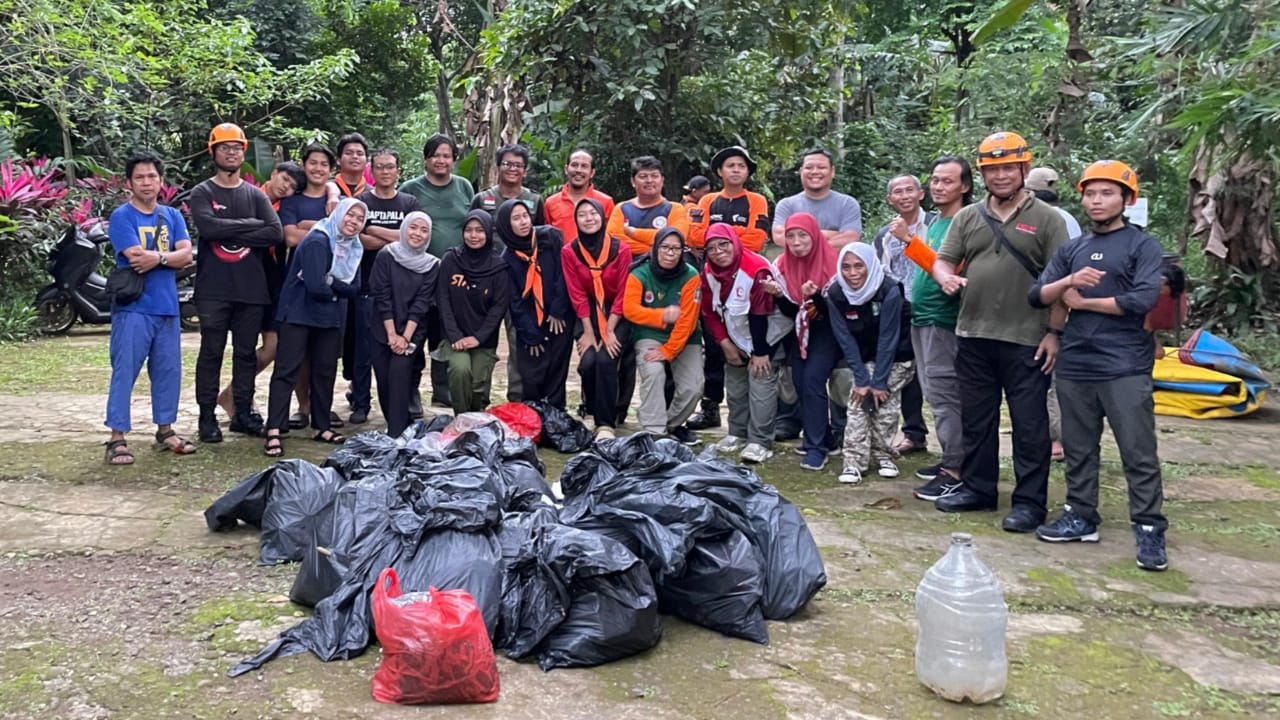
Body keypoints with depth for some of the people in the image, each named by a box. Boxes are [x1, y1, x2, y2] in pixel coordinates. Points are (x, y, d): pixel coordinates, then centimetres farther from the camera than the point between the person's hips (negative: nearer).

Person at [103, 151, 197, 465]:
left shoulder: (173, 216, 12)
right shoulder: (122, 217, -3)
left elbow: (186, 256, 0)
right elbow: (136, 258, -15)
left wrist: (157, 257, -15)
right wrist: (169, 255, -4)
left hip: (167, 306, 5)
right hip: (133, 307, -5)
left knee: (169, 371, 10)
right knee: (125, 372, -4)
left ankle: (165, 429, 22)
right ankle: (117, 438, 1)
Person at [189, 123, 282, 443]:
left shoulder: (255, 194, 12)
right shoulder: (202, 193, 5)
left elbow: (274, 233, -5)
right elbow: (208, 227, -15)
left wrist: (229, 235, -10)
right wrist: (250, 225, -9)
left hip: (252, 287, 3)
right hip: (213, 288, -3)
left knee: (246, 353, 7)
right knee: (211, 352, 1)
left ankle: (243, 413, 15)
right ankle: (207, 416, 8)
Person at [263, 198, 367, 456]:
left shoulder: (354, 248, 7)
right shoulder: (317, 241, -17)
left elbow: (354, 289, -1)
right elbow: (317, 286, -26)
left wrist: (330, 283, -17)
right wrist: (338, 289, -7)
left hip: (329, 317, 8)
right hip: (298, 313, -8)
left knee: (325, 370, 10)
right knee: (286, 370, -9)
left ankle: (321, 427, 20)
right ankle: (274, 433, -13)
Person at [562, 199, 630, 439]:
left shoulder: (620, 250, -9)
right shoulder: (569, 252, -5)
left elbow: (622, 294, -7)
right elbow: (577, 295, -5)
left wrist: (610, 331, -12)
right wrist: (588, 331, -11)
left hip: (616, 314, -1)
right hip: (588, 315, 2)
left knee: (605, 360, -22)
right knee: (587, 362, -19)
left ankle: (606, 423, -16)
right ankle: (594, 411, 4)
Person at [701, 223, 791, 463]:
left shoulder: (757, 269, -28)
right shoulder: (709, 272, -7)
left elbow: (760, 315, -24)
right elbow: (710, 312, -1)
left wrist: (760, 352, -19)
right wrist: (726, 344, -5)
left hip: (768, 334, -7)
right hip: (737, 336, 7)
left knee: (761, 380, -14)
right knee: (734, 381, 10)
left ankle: (760, 442, -11)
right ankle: (737, 433, 25)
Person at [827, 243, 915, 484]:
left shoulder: (889, 291, -28)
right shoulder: (835, 294, -18)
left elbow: (888, 338, -24)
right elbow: (846, 339, -14)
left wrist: (879, 382, -21)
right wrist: (861, 379, -16)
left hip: (897, 355, -3)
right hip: (865, 356, 3)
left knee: (886, 404, -6)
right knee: (858, 402, -10)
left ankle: (883, 455, 12)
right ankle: (854, 460, -7)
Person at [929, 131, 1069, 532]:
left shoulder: (1046, 219, 0)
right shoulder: (967, 218, 11)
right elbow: (943, 260, 11)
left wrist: (1054, 332, -10)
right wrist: (946, 277, -14)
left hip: (1026, 341, -4)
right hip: (973, 336, 4)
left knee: (1029, 425, 1)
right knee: (976, 420, 14)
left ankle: (1029, 502, 9)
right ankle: (977, 489, 27)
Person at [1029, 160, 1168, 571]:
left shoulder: (1143, 246, 0)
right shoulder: (1071, 250, 15)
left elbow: (1144, 299, -14)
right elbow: (1036, 296, 8)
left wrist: (1082, 302, -5)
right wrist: (1069, 281, -12)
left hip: (1125, 367, -5)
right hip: (1074, 367, 5)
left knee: (1138, 453, -3)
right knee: (1078, 449, 12)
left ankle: (1149, 530, 4)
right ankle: (1081, 517, 22)